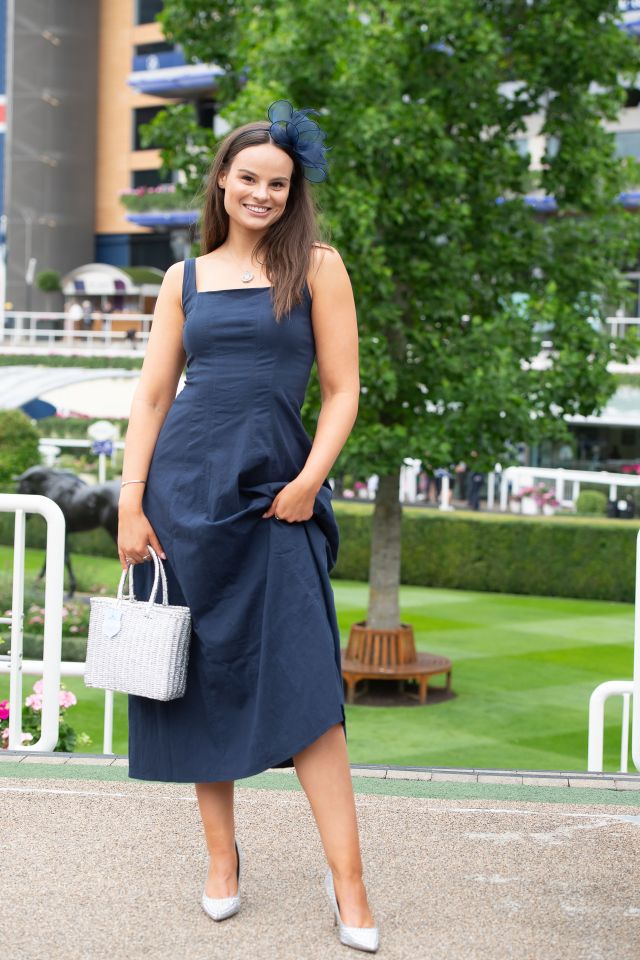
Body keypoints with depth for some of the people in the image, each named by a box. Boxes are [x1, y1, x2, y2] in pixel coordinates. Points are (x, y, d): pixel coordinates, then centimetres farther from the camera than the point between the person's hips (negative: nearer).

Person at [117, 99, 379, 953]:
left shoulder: (317, 266, 4)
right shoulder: (185, 279, 11)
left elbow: (342, 389, 2)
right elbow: (152, 395, 9)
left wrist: (309, 481, -10)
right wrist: (130, 504, 0)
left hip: (274, 492, -3)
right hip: (185, 488, 3)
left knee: (302, 681, -9)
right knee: (200, 674, 6)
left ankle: (348, 880, -2)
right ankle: (222, 855, 20)